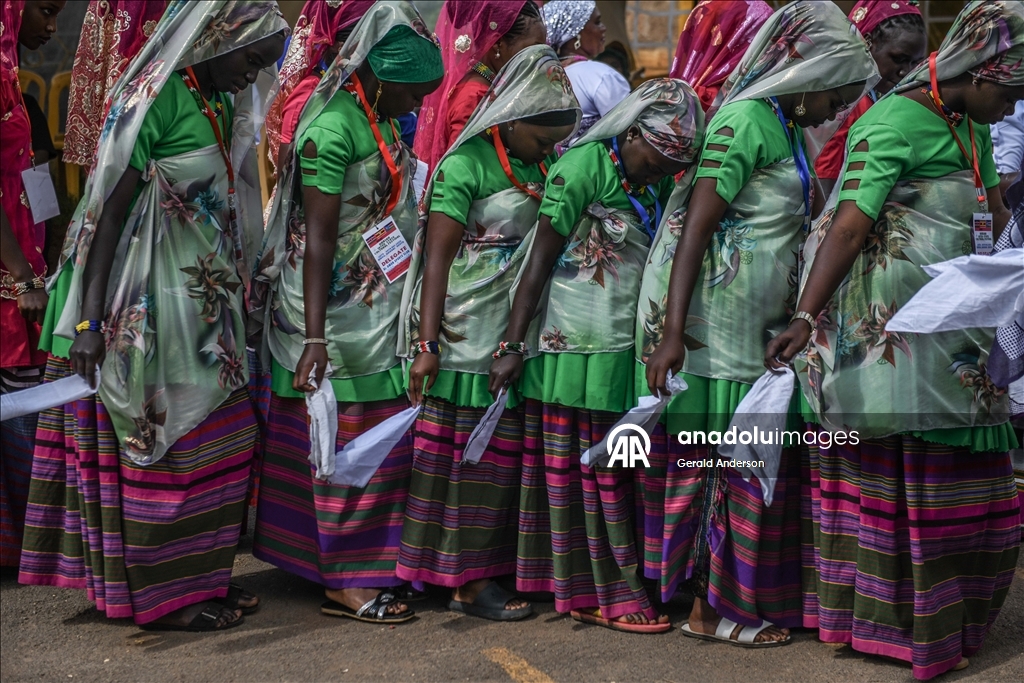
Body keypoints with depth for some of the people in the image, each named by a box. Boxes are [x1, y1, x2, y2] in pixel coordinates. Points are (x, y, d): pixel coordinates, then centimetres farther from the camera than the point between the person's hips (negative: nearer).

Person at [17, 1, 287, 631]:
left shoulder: (224, 103, 10)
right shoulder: (153, 96, -14)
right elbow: (109, 207, -17)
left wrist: (239, 294, 16)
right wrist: (89, 319, -20)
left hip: (209, 303, 9)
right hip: (155, 306, -9)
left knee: (221, 437, 13)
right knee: (162, 442, -1)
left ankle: (202, 577, 24)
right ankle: (164, 595, 10)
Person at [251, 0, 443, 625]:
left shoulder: (383, 122, 8)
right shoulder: (333, 129, -18)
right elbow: (318, 238, -21)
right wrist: (314, 336, -24)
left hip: (379, 309, 8)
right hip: (337, 310, -8)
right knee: (350, 440, -2)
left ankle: (370, 563, 23)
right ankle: (347, 581, 6)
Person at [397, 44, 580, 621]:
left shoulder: (538, 165, 12)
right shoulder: (466, 163, -9)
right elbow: (437, 257, -13)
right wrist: (427, 344, -17)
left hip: (519, 336, 7)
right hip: (470, 337, -7)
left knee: (505, 451, 9)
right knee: (471, 453, -2)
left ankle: (488, 571, 18)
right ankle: (468, 581, 3)